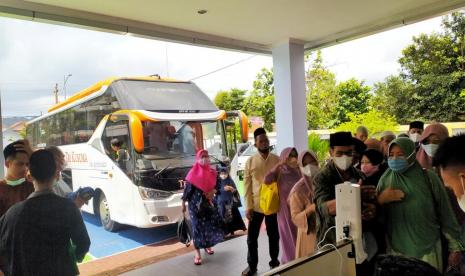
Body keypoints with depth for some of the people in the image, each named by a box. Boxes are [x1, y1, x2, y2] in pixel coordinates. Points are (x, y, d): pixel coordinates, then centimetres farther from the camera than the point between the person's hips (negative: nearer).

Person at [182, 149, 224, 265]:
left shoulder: (212, 172, 8)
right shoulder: (193, 172, -5)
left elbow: (216, 185, 13)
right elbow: (187, 188, -4)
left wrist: (213, 191, -9)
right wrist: (183, 203, -4)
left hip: (208, 202, 4)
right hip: (196, 203, -4)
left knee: (211, 223, 5)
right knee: (197, 225, -2)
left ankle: (207, 245, 28)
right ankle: (197, 253, 4)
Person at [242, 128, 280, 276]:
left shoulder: (277, 160, -1)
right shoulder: (250, 161, -2)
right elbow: (247, 185, -2)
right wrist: (248, 206, -6)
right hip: (256, 205, 0)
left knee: (274, 235, 15)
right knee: (252, 237, 9)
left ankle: (274, 262, 36)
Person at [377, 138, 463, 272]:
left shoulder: (428, 177, -8)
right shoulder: (386, 179, -3)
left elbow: (445, 213, -2)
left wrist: (455, 247, 2)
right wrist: (381, 200, -18)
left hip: (428, 249, -1)